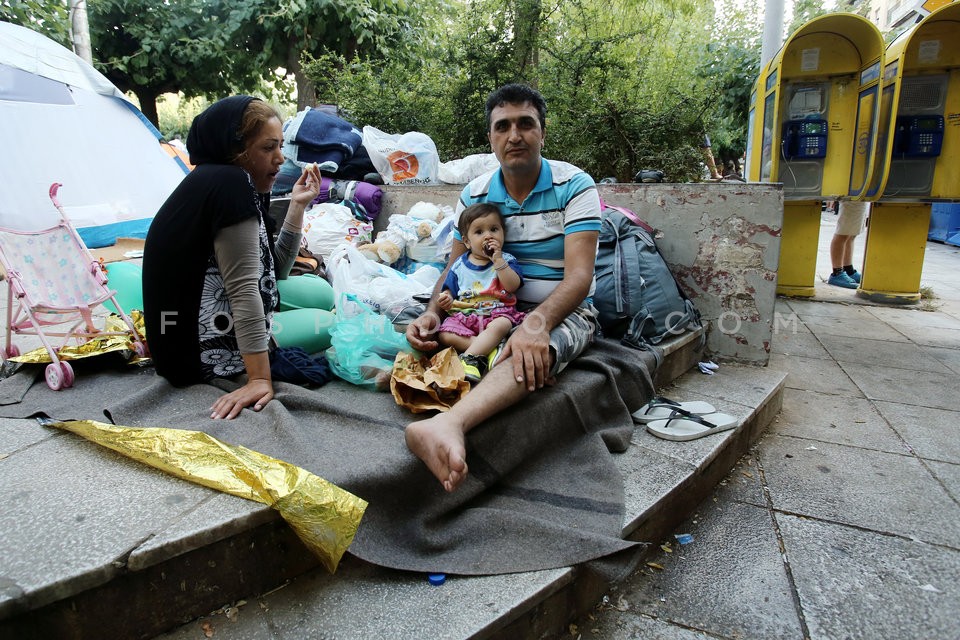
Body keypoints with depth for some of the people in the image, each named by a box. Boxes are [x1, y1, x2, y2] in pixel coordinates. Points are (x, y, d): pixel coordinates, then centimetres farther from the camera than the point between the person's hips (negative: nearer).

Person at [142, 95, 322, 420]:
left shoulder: (213, 181, 10)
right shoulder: (230, 183, -20)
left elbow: (273, 270, 10)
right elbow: (245, 287, -26)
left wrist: (297, 204, 4)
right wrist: (259, 379, -26)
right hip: (198, 350, -10)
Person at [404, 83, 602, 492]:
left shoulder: (574, 186, -7)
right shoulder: (474, 194, 6)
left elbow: (579, 277, -18)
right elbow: (454, 269, 6)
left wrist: (536, 323, -39)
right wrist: (432, 313, -18)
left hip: (562, 313, -6)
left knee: (535, 350, -41)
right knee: (423, 333, -19)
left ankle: (449, 424, -66)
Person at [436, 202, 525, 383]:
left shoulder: (506, 260, 7)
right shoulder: (459, 266, 12)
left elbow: (513, 286, -9)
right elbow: (450, 290, 15)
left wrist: (498, 260, -15)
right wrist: (446, 299, -9)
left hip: (498, 312, -2)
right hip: (464, 313, 2)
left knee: (500, 326, -37)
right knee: (445, 336, -25)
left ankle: (469, 358, -42)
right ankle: (487, 347, -29)